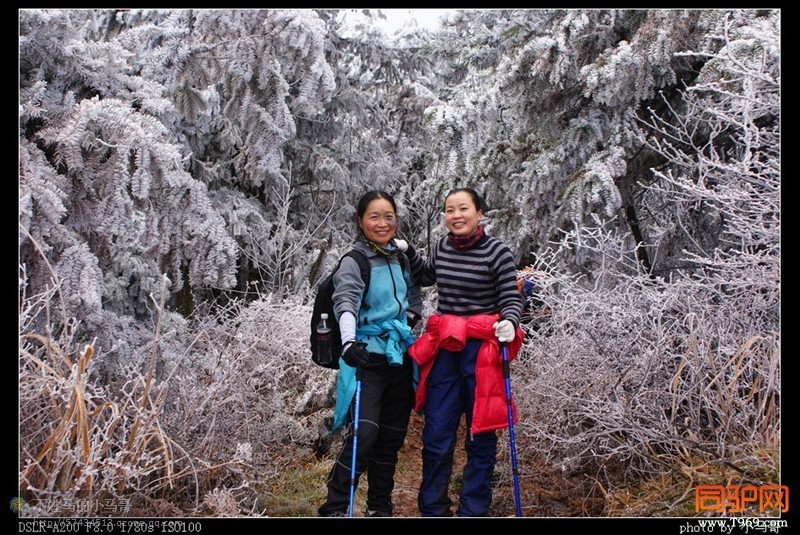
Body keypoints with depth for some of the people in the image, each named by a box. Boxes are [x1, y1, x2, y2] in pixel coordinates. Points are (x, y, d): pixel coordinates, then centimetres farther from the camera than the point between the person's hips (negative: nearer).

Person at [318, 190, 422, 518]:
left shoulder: (401, 258, 10)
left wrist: (411, 317, 6)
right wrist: (349, 341, -43)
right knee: (364, 434, -17)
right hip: (368, 358, -6)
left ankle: (381, 506, 26)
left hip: (400, 358, 6)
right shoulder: (354, 262, -9)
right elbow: (346, 303, -26)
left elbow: (414, 297, 26)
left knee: (392, 436, 12)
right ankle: (334, 508, -3)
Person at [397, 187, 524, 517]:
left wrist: (509, 323, -25)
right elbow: (425, 277, 27)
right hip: (444, 349, 4)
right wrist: (407, 252, 13)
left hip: (482, 350, -4)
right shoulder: (442, 247, 7)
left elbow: (512, 299, -5)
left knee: (480, 434, 6)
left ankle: (473, 510, 19)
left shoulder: (497, 252, -7)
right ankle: (433, 509, 21)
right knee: (436, 436, 6)